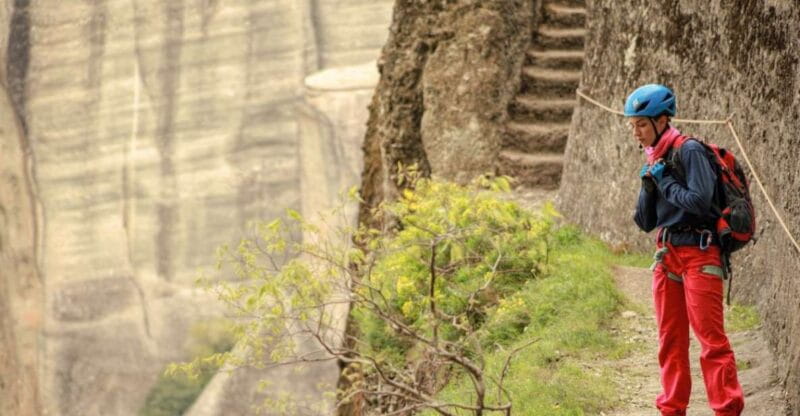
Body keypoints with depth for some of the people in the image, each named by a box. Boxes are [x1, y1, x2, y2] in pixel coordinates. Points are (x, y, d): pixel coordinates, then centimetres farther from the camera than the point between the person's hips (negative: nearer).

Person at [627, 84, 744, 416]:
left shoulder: (689, 151, -10)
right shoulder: (655, 160, 13)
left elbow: (699, 201, -22)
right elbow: (645, 223, 14)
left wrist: (665, 181, -10)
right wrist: (648, 187, -2)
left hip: (699, 254, -8)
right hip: (666, 254, 8)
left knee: (711, 338, -9)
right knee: (670, 340, 10)